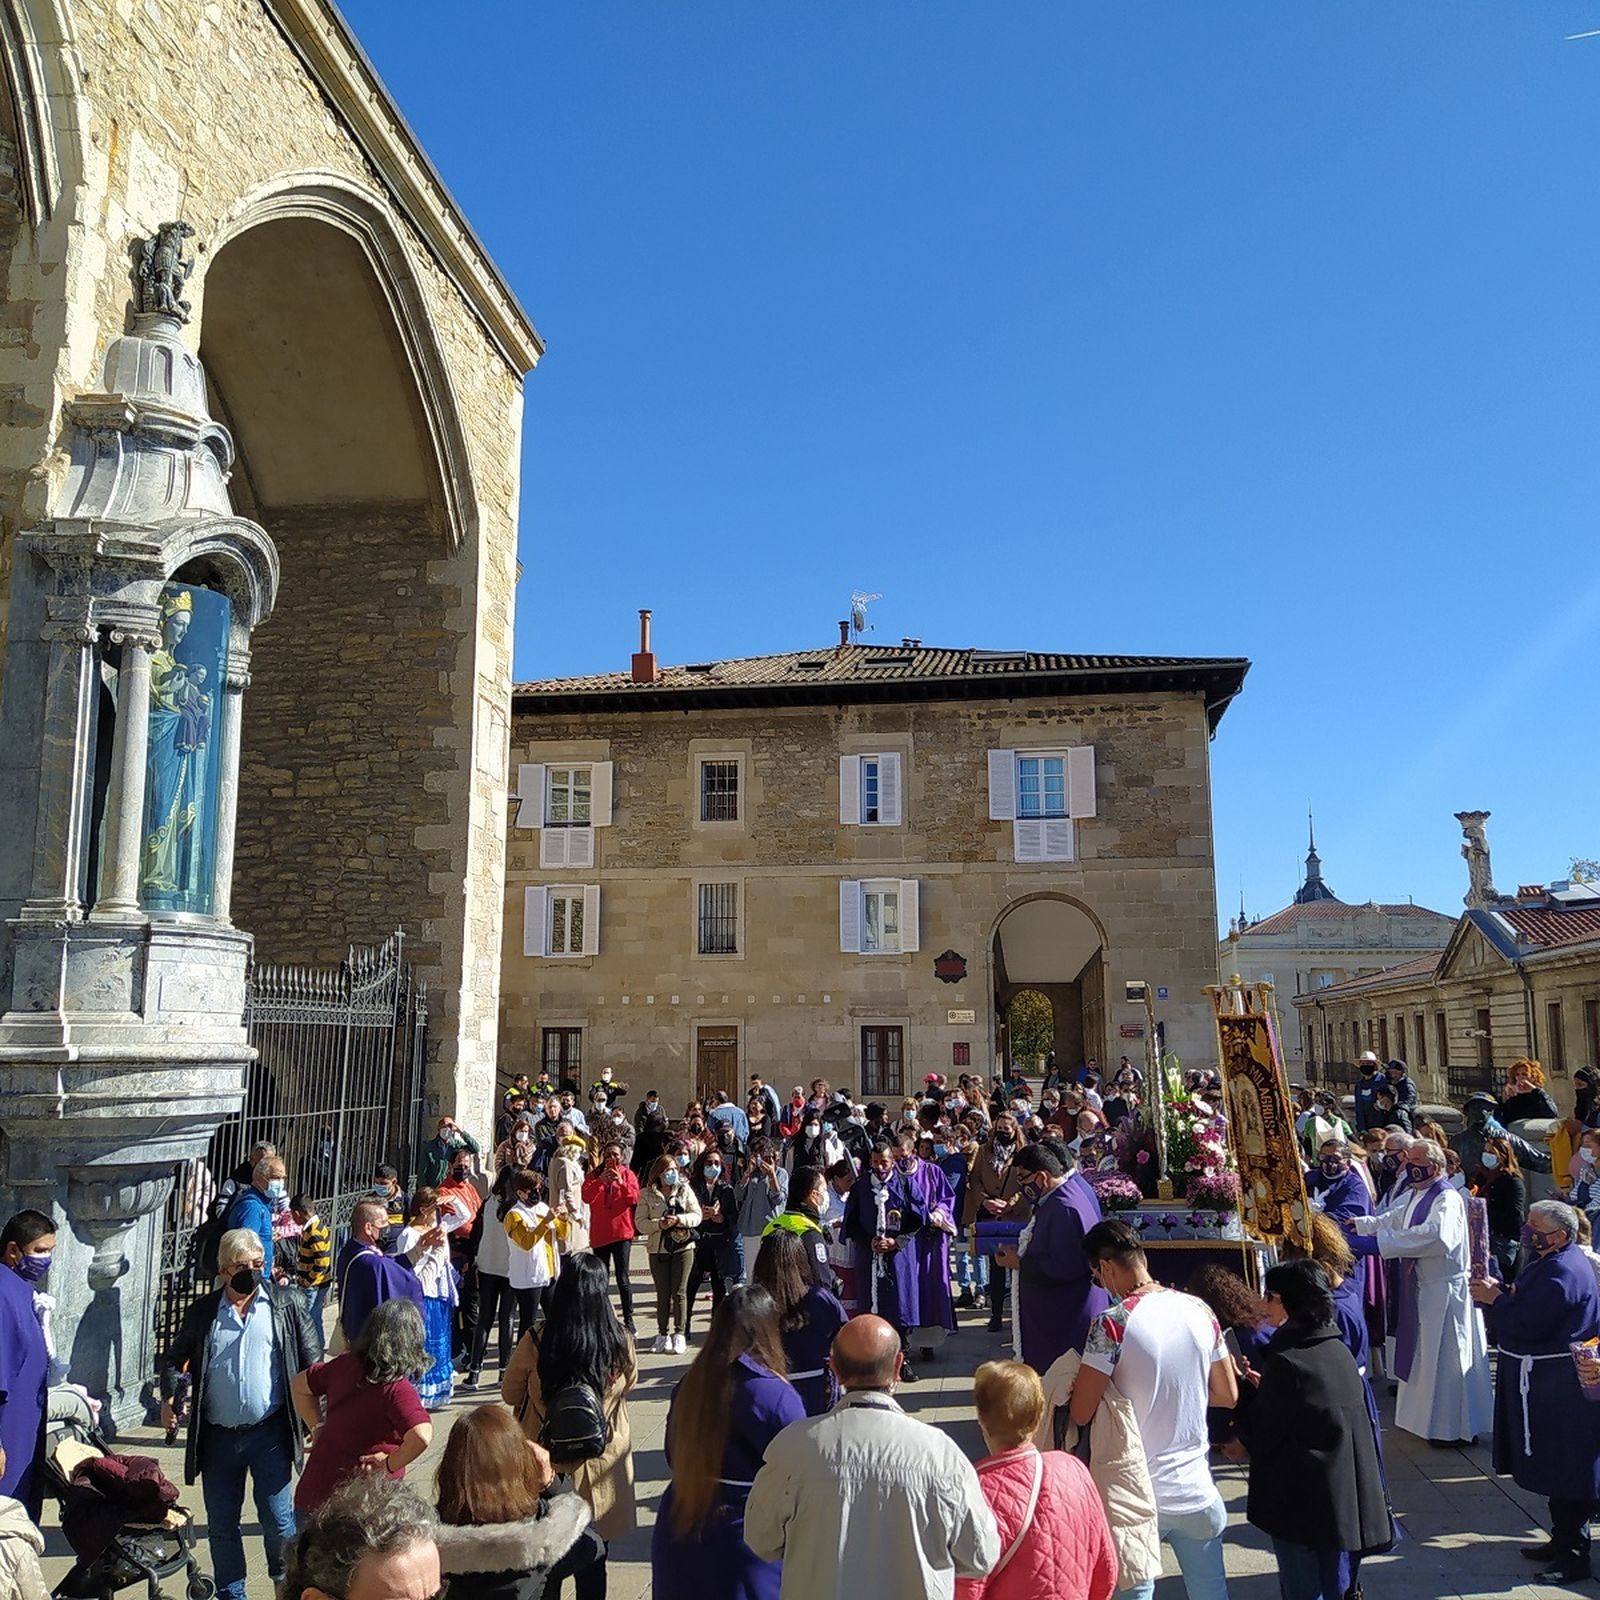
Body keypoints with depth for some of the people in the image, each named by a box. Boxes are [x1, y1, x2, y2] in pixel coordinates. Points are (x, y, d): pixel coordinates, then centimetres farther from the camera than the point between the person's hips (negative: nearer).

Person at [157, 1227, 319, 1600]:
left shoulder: (286, 1304, -1)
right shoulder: (202, 1311, 3)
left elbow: (311, 1361, 1)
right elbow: (174, 1356, 13)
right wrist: (169, 1397, -6)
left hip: (270, 1432, -2)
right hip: (218, 1436, 2)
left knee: (278, 1519, 2)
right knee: (222, 1524, 13)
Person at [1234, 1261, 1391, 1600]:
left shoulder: (1285, 1361, -19)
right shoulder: (1339, 1351, 3)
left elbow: (1262, 1439, -13)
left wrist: (1244, 1388, -2)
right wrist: (1264, 1389, 13)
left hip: (1299, 1507, -7)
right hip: (1345, 1502, 7)